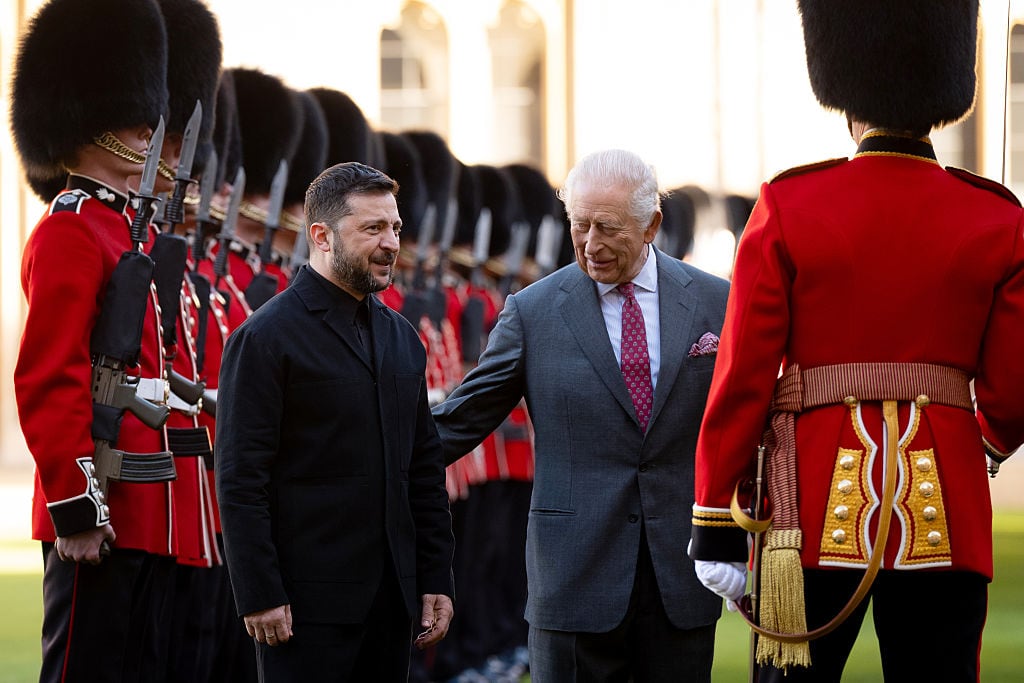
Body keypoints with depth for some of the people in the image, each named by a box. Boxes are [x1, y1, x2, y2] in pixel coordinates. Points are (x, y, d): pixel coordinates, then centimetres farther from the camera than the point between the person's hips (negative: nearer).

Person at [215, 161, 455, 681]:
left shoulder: (401, 339, 15)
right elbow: (240, 481, -11)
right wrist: (259, 596, -16)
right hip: (307, 600, -7)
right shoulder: (265, 338, -7)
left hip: (390, 599, 7)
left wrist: (436, 580, 11)